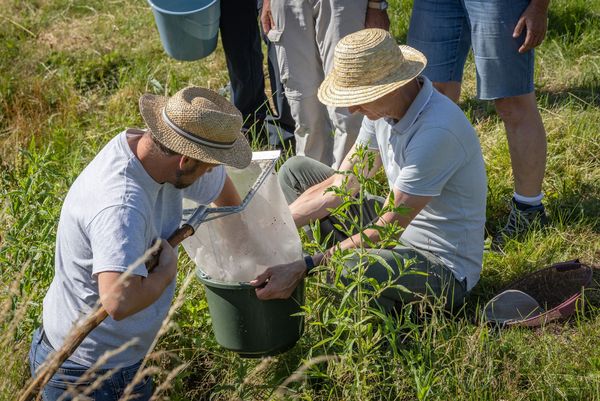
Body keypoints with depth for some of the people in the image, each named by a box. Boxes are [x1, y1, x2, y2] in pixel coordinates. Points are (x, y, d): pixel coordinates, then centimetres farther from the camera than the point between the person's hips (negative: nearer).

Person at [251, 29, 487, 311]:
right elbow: (339, 185, 0)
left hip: (446, 269, -8)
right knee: (294, 171, 8)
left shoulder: (436, 131, -31)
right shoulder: (382, 107, -4)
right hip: (400, 230, 9)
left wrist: (304, 267, -29)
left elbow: (386, 230, -28)